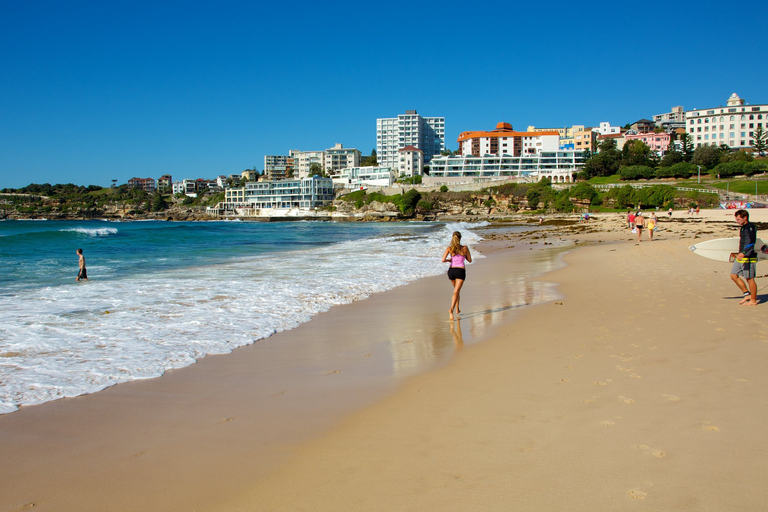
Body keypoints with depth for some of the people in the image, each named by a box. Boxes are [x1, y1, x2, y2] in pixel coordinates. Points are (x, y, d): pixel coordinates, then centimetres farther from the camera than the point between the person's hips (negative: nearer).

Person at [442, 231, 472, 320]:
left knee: (457, 290, 25)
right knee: (456, 292, -9)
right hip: (460, 271, -3)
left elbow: (443, 260, -11)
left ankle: (457, 309, 31)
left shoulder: (449, 248, -3)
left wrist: (449, 259, 9)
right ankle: (451, 309, -30)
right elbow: (470, 260, 7)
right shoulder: (465, 248, -4)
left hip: (451, 270, 3)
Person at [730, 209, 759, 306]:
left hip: (749, 257, -10)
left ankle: (753, 300, 7)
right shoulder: (742, 228, 15)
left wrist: (743, 253, -37)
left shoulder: (750, 227, -14)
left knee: (749, 278, -3)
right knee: (733, 275, 8)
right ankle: (747, 294, 15)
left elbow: (751, 242, -25)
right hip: (741, 257, 10)